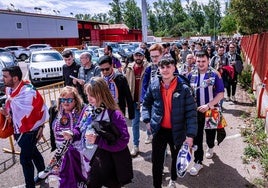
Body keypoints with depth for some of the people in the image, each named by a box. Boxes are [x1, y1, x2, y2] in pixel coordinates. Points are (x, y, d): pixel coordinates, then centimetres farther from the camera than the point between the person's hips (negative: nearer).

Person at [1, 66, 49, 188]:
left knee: (25, 158, -1)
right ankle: (42, 174, 44)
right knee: (32, 153, 23)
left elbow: (42, 109, -18)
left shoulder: (28, 92, -27)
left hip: (30, 131, -8)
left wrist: (40, 126, -9)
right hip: (18, 130, 8)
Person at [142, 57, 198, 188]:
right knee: (157, 161, 6)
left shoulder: (184, 88, -14)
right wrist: (147, 119, -2)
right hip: (159, 130, 1)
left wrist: (190, 134, -16)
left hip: (177, 131, 0)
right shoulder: (154, 86, -5)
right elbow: (146, 103, 10)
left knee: (176, 158, 23)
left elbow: (191, 112, -12)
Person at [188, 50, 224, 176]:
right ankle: (198, 162, 14)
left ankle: (210, 148, 52)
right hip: (196, 111, 2)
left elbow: (220, 94, -12)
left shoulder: (215, 74, -10)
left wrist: (208, 105, -22)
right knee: (196, 136, 2)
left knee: (210, 133, 20)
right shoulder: (191, 75, -2)